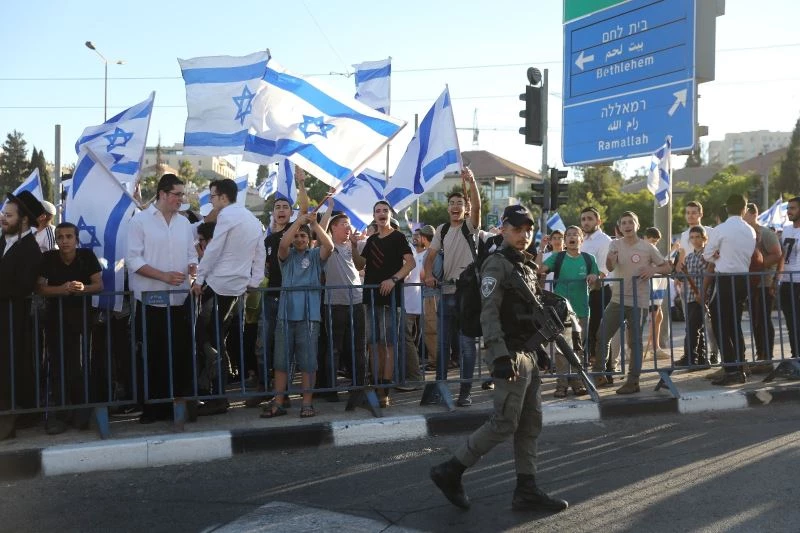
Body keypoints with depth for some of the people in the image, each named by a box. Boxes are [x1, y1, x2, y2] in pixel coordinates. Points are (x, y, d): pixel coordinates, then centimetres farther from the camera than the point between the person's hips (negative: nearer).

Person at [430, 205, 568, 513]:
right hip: (510, 355, -9)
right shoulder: (497, 264, -11)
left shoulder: (526, 265, 17)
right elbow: (488, 314, -19)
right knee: (504, 424, -7)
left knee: (530, 424, 9)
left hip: (528, 354, 9)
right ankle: (450, 472, 4)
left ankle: (526, 491, 16)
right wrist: (500, 356, -27)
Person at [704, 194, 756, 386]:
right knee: (735, 324, 15)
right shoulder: (751, 231, 6)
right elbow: (749, 255, 13)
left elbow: (707, 255, -2)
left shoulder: (720, 229, -10)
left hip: (725, 280, -6)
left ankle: (731, 370, -9)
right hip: (743, 279, 6)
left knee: (720, 326, -3)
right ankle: (740, 369, 18)